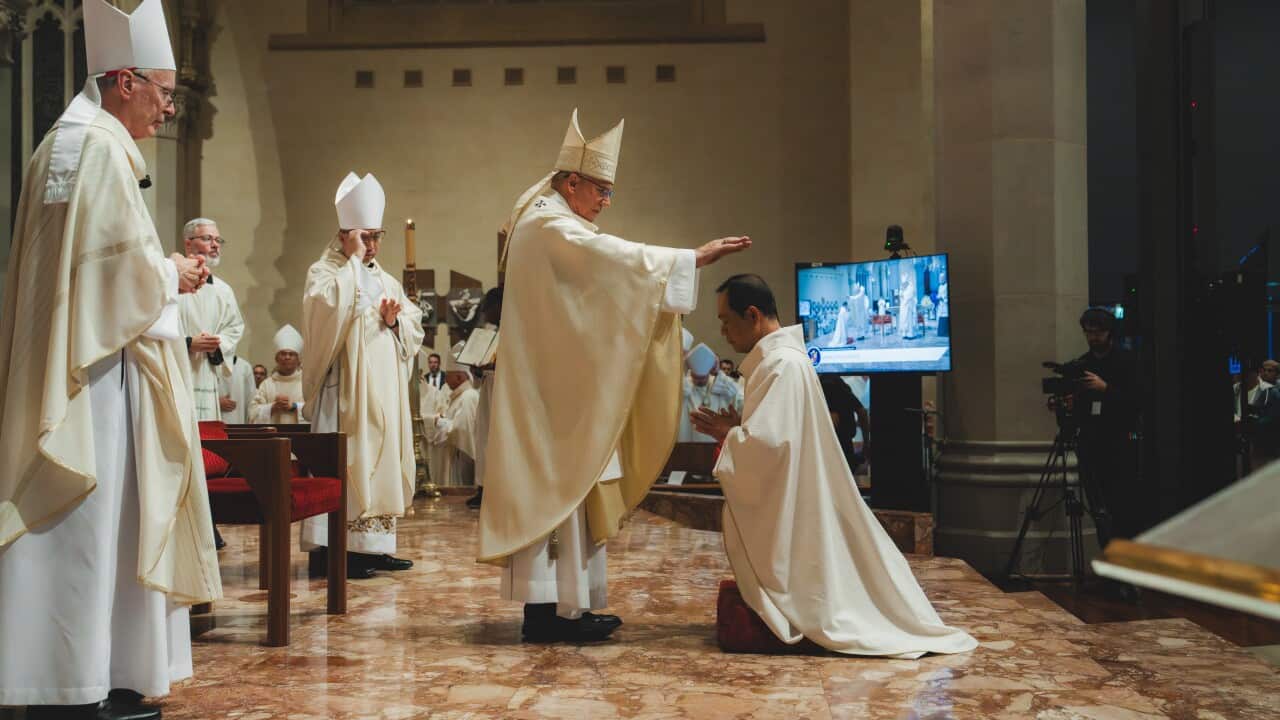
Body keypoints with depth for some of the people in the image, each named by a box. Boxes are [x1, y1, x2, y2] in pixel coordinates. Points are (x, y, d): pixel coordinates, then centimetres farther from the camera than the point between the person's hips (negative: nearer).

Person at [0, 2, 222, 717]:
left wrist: (164, 271, 15)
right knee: (87, 526, -6)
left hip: (68, 364, 10)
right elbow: (125, 262, -19)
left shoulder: (69, 143, 20)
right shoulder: (101, 147, -13)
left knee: (86, 526, 11)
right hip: (95, 369, -10)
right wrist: (174, 276, -2)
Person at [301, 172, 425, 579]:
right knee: (343, 462, -11)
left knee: (381, 460, 7)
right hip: (345, 387, -7)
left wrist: (395, 321, -5)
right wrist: (354, 259, -14)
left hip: (385, 390, 7)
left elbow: (415, 327, 17)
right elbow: (331, 305, -21)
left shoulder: (387, 281, 20)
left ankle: (374, 545, 12)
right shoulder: (324, 274, 1)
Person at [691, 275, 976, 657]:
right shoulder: (784, 356, 13)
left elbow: (768, 442, -26)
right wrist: (737, 426, 6)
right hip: (792, 509, 10)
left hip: (788, 517, -10)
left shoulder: (782, 364, -20)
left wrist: (726, 434, -9)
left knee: (747, 624, -3)